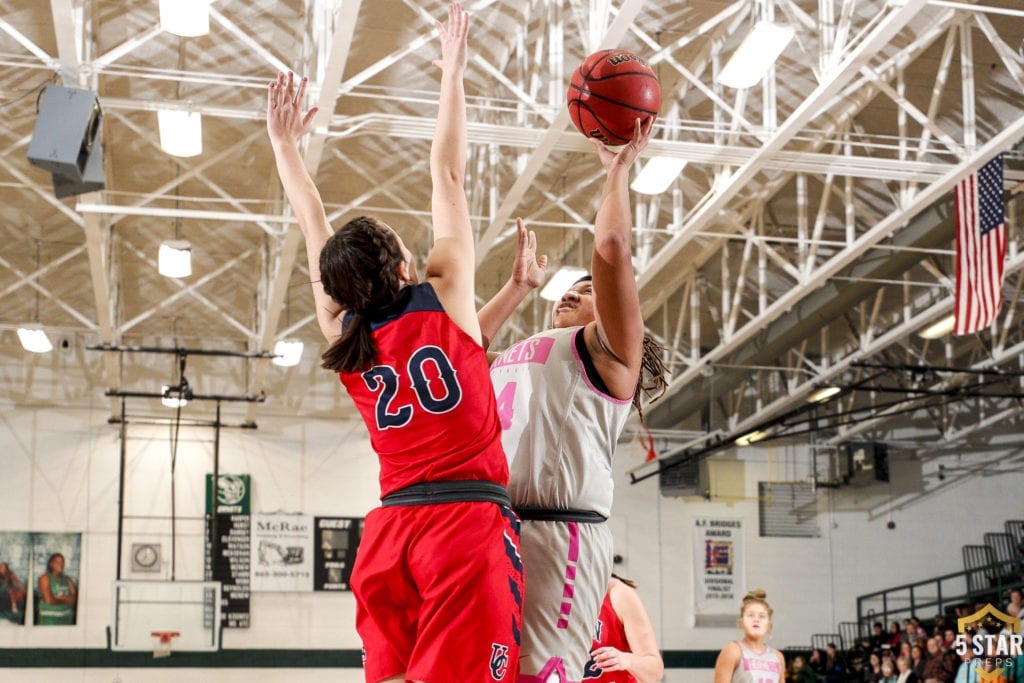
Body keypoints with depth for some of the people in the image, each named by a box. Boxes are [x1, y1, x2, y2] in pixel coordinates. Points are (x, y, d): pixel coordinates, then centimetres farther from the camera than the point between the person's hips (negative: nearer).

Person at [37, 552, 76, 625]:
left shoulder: (68, 579, 12)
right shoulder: (45, 578, -2)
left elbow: (73, 599, 3)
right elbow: (49, 600, -12)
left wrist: (57, 597, -10)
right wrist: (66, 600, 1)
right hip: (49, 618, -4)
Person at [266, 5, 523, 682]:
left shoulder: (342, 335, 11)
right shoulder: (444, 298, 1)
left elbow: (315, 226, 23)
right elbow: (449, 177, 7)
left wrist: (285, 145, 34)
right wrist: (453, 71, 14)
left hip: (390, 530, 6)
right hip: (467, 521, -5)